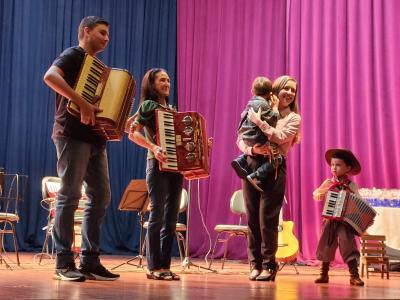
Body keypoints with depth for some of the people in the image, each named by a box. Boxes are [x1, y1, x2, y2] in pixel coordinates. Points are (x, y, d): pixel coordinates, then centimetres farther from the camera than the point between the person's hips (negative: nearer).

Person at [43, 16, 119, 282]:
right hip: (73, 134, -8)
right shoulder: (73, 56, -1)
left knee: (101, 196, 4)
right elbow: (50, 76, -21)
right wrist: (82, 103, -27)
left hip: (95, 138, 8)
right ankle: (64, 262, -4)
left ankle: (90, 261, 9)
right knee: (70, 195, -8)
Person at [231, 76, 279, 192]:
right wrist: (275, 107, -3)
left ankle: (240, 161, 14)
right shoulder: (263, 104, -12)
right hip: (256, 140, -9)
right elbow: (272, 120, -15)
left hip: (245, 138, 9)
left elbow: (243, 116, 27)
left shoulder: (251, 102, 14)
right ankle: (255, 176, -19)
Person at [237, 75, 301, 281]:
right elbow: (241, 140, 7)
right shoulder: (259, 111, 11)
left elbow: (280, 138, -11)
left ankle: (269, 266, 5)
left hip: (274, 168, -2)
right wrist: (252, 150, -12)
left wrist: (259, 121, -11)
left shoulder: (293, 118, 7)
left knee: (267, 218, -5)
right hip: (252, 165, 3)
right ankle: (255, 264, 13)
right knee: (252, 217, 4)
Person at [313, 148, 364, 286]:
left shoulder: (351, 185, -1)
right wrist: (319, 194, -14)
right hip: (330, 219, 2)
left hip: (346, 221, -2)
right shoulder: (328, 183, 3)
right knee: (327, 246, 6)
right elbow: (316, 194, 10)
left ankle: (354, 275, -7)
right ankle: (324, 274, 18)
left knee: (348, 244, -10)